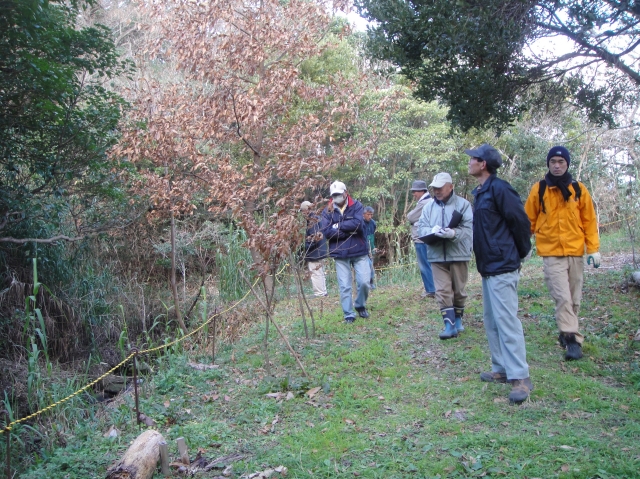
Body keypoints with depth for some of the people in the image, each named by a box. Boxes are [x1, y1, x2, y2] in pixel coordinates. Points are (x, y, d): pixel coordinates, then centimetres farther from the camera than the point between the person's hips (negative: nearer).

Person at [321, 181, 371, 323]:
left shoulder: (356, 206, -1)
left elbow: (358, 224, -18)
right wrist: (349, 231, -14)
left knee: (364, 282, -1)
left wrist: (338, 226, -12)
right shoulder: (327, 211, 1)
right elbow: (326, 232, -11)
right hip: (340, 254, 1)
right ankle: (348, 314, 14)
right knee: (344, 286, 3)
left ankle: (360, 306, 25)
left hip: (359, 252, 0)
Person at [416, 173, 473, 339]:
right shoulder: (429, 206, 9)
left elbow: (469, 228, -11)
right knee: (443, 291, -4)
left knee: (459, 290, 10)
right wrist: (432, 231, -20)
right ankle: (450, 325, -3)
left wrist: (454, 233, -31)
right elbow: (421, 227, 3)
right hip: (437, 256, 2)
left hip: (458, 255, -2)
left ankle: (458, 319, 28)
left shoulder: (463, 204, -2)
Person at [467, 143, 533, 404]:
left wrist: (520, 252, -3)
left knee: (506, 320, -11)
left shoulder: (499, 189, -15)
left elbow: (521, 221, -15)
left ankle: (520, 377, -6)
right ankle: (501, 369, 23)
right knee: (492, 320, 14)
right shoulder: (480, 192, 15)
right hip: (488, 266, 10)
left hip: (502, 267, -10)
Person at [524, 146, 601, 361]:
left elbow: (589, 221, 7)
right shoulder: (539, 189, 1)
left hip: (575, 252, 3)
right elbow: (529, 221, 5)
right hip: (551, 254, -3)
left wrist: (593, 248, 2)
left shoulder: (579, 189, 5)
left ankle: (566, 334, 25)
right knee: (563, 298, -13)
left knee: (574, 299, 9)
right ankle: (573, 340, -10)